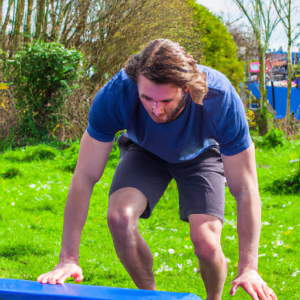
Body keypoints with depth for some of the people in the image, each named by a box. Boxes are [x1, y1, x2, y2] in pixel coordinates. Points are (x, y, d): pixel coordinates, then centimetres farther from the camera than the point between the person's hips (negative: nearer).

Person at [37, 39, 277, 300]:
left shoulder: (221, 100, -39)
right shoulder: (115, 96, -37)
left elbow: (245, 190, -31)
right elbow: (84, 178, -30)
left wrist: (248, 268, -37)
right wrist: (68, 259, -34)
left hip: (199, 154, -1)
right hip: (144, 152, 1)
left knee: (206, 244, -24)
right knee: (119, 217, -28)